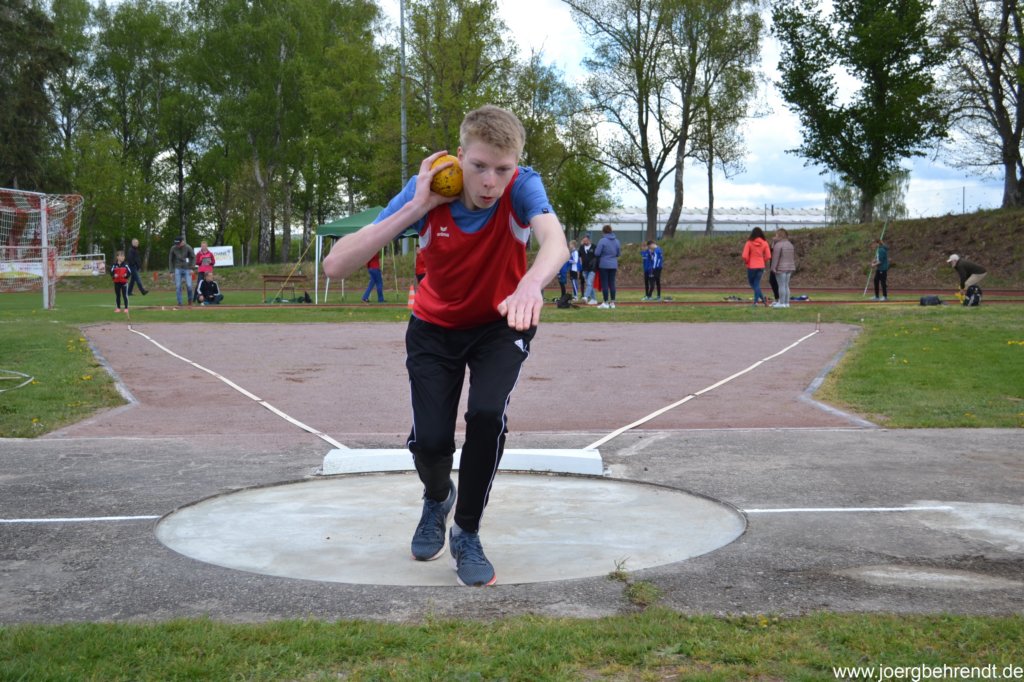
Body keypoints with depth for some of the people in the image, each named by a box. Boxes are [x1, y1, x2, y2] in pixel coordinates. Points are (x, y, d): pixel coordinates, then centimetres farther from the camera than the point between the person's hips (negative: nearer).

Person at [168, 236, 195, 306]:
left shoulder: (188, 248, -7)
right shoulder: (173, 248, -2)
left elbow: (193, 257, 1)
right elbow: (170, 260, 6)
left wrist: (191, 268, -7)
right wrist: (171, 271, 2)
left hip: (187, 269, -2)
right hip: (178, 269, 2)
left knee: (189, 285, -11)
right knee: (178, 286, -5)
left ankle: (190, 300, 14)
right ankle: (179, 302, 1)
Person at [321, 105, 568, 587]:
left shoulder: (522, 187, -26)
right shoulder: (427, 192, -25)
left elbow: (554, 241, -48)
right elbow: (335, 266, -32)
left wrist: (530, 284, -71)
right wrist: (416, 207, -37)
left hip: (501, 325, 0)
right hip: (436, 328, 1)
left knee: (487, 415, -26)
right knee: (430, 440, -14)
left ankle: (467, 535, -1)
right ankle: (437, 497, 27)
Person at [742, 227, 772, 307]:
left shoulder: (749, 243, -10)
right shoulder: (764, 243, -3)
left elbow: (744, 256, -14)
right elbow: (768, 256, -4)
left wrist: (747, 262, 6)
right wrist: (763, 261, 14)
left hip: (751, 267, -3)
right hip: (761, 266, 3)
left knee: (752, 283, 12)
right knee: (757, 284, 11)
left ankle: (762, 298, -5)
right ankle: (756, 301, 6)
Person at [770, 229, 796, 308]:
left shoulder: (778, 245, -14)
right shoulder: (790, 244, 13)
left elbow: (775, 258, -16)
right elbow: (793, 257, 17)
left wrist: (773, 268, -12)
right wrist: (793, 268, 22)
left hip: (781, 268, -8)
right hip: (789, 268, 8)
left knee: (781, 285, -6)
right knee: (786, 285, 12)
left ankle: (781, 302, -5)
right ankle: (786, 302, 14)